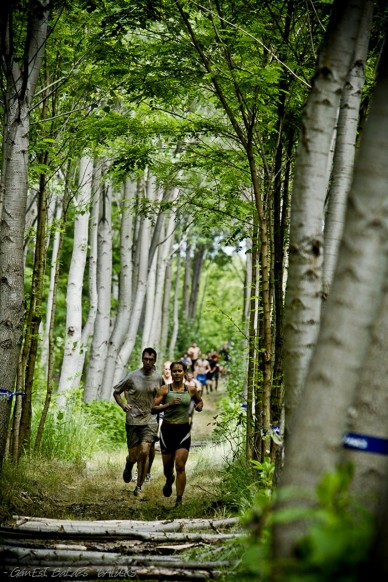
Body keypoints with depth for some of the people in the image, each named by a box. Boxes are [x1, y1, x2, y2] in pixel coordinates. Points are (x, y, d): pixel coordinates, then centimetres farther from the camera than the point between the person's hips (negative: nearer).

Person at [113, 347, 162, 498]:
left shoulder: (158, 378, 2)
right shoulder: (132, 376, -4)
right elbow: (116, 392, 7)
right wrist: (123, 405, -9)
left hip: (150, 420, 1)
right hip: (133, 420, -1)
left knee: (145, 452, -14)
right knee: (134, 455, 4)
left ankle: (139, 488, -4)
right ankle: (128, 465, 43)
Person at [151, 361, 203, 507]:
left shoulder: (191, 390, 4)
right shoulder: (164, 390, -3)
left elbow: (200, 401, 24)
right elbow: (153, 409, -7)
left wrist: (199, 406, 1)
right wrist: (169, 404, -21)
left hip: (183, 430, 0)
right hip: (167, 429, 0)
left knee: (180, 466, -10)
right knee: (167, 466, 11)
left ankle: (179, 500, -4)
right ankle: (169, 480, 47)